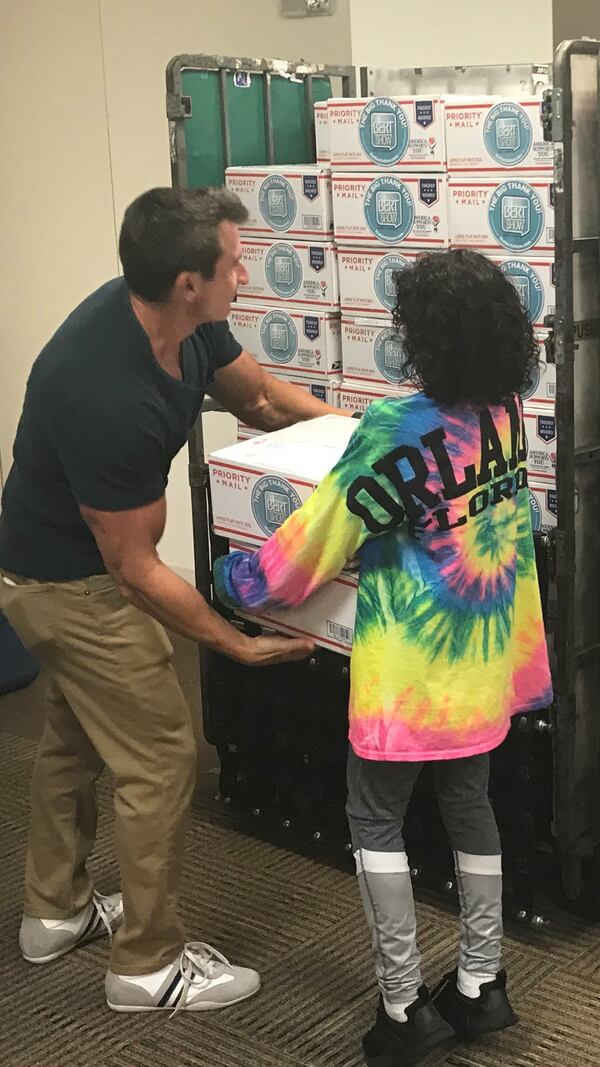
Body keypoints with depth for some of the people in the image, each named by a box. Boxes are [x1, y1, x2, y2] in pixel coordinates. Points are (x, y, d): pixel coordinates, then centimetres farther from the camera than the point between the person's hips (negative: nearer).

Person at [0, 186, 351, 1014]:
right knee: (159, 756, -1)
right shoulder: (109, 395, -37)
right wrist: (241, 645, -23)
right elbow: (134, 568, -28)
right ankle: (149, 963, 16)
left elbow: (256, 394, 7)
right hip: (73, 581, -10)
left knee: (77, 734, 23)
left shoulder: (180, 320, -12)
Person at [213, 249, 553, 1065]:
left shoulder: (397, 430, -23)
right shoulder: (507, 413, -2)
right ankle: (479, 984, 30)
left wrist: (239, 580, 3)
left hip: (413, 666, -7)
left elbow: (322, 536, -15)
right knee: (470, 806, 19)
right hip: (486, 657, 7)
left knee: (376, 820, 10)